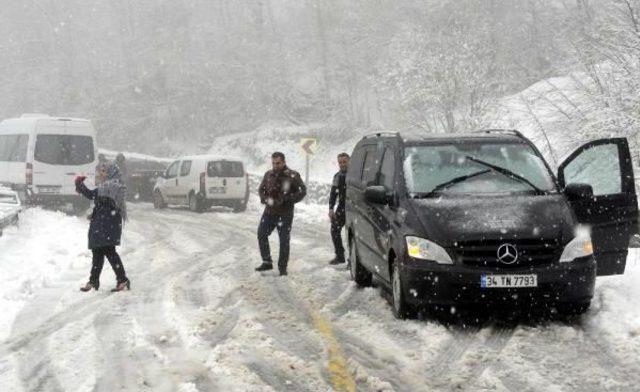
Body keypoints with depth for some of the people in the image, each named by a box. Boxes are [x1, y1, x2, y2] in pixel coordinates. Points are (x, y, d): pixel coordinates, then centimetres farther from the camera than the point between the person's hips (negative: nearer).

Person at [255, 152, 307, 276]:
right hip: (269, 212, 4)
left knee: (284, 240, -1)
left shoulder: (293, 176, -8)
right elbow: (261, 189, 14)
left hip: (285, 213, -4)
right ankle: (267, 262, 12)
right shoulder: (268, 175, 5)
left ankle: (282, 267, 10)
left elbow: (302, 191, -9)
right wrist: (266, 199, -8)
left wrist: (286, 200, -19)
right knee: (261, 234, -1)